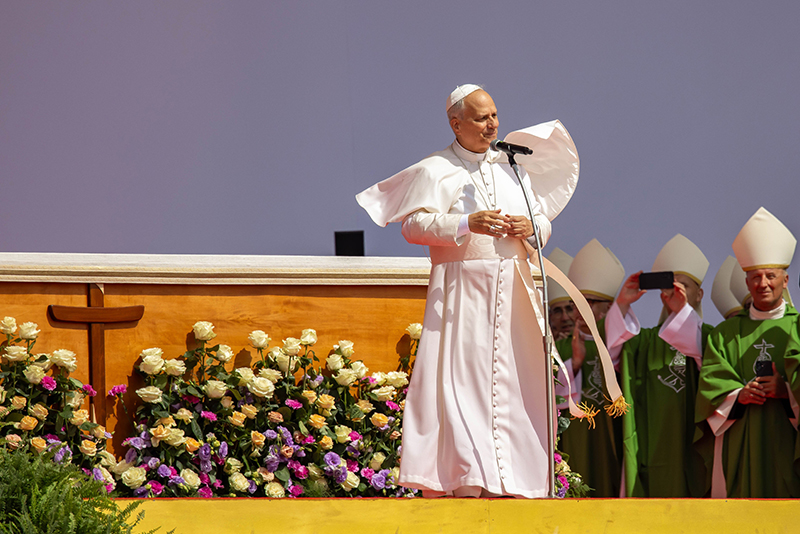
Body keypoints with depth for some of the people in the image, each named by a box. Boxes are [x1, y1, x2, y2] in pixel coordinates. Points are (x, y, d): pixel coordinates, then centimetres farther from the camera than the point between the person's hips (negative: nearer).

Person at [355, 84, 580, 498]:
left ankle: (510, 485, 4)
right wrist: (467, 224, -22)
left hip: (512, 290, 5)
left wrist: (531, 227, -4)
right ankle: (469, 483, -14)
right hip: (462, 290, -5)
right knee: (463, 381, -11)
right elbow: (414, 224, -10)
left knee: (514, 386, 2)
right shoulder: (436, 171, 1)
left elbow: (543, 222, 20)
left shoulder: (512, 168, 17)